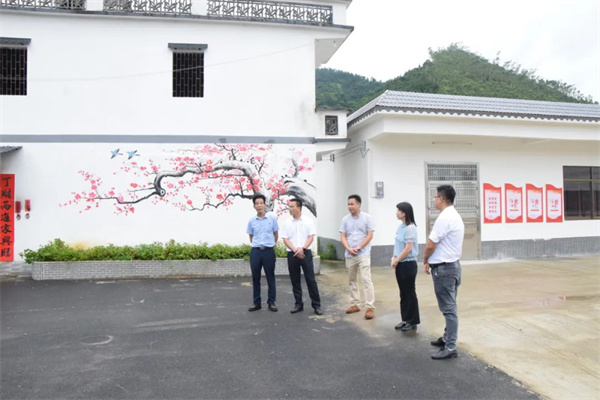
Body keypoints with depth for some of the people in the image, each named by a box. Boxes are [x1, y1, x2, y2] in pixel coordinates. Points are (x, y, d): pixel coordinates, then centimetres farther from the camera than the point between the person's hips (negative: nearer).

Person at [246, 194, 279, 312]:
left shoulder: (272, 218, 0)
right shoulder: (251, 221, 4)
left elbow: (276, 235, 11)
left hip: (269, 251, -1)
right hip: (255, 251, 2)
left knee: (270, 277, 5)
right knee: (255, 278, 7)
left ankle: (271, 302, 14)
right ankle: (256, 302, 17)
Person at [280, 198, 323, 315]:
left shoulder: (308, 221, 2)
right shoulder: (286, 224, 6)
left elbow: (311, 237, -2)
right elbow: (285, 240, 0)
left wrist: (302, 248, -16)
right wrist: (295, 250, -13)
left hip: (305, 253, -2)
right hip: (292, 254, 2)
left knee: (311, 279, -3)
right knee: (295, 281, 7)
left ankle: (316, 305, 4)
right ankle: (298, 304, 18)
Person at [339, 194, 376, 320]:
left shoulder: (366, 217, -3)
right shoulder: (345, 219, 6)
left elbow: (370, 235, -5)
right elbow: (343, 237, 5)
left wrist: (358, 248, -13)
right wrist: (349, 249, -13)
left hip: (363, 254, -4)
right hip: (349, 255, 4)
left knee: (366, 280, -10)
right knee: (352, 280, 12)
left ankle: (370, 308, -8)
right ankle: (355, 304, 23)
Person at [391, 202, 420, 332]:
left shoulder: (410, 228, -17)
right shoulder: (401, 227, 9)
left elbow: (408, 249, -19)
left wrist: (396, 260, -11)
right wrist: (394, 258, 2)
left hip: (408, 264, -8)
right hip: (400, 264, 8)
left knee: (410, 293, 2)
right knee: (403, 293, 14)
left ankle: (413, 322, 14)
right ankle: (406, 319, 24)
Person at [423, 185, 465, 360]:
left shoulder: (444, 217, -20)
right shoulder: (455, 216, 13)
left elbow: (430, 245, -18)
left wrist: (425, 261, 0)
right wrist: (431, 260, 14)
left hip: (443, 268, -10)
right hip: (452, 264, 10)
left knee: (448, 308, -5)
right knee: (450, 306, 18)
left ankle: (450, 348, 0)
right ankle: (447, 338, 30)